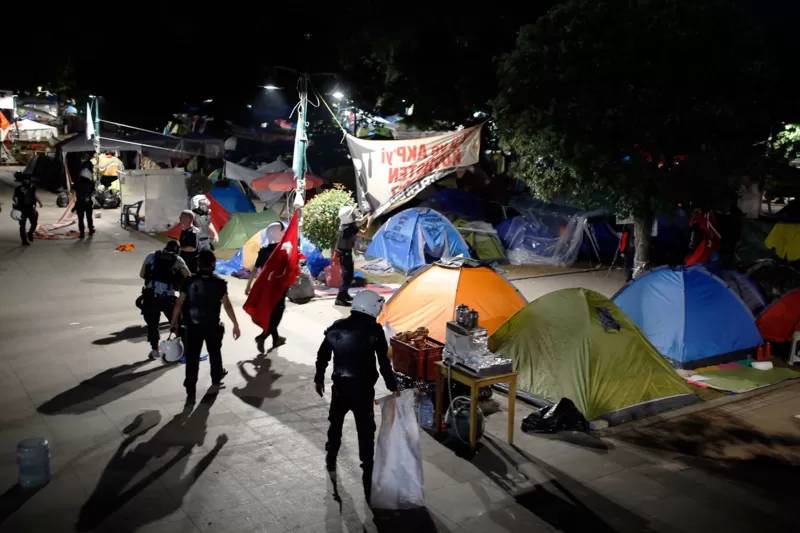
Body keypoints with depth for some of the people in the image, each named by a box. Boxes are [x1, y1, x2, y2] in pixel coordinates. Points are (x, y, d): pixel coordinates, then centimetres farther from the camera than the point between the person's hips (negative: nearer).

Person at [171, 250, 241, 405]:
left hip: (192, 326, 1)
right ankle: (216, 379, 44)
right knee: (214, 353, 23)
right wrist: (235, 325, -6)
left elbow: (179, 304, -3)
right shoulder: (219, 283, -10)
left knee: (192, 358, 3)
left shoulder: (189, 282, -5)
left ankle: (190, 393, -1)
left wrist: (174, 323, 7)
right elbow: (227, 306, -12)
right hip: (212, 325, 0)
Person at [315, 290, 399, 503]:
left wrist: (319, 379, 21)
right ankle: (367, 471, 5)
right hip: (363, 388, -5)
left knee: (335, 423, 25)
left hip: (340, 386, 5)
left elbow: (322, 356, 8)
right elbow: (384, 362, -12)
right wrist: (392, 386, -2)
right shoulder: (374, 330, -12)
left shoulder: (336, 327, 1)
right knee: (366, 431, 4)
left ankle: (331, 461, 40)